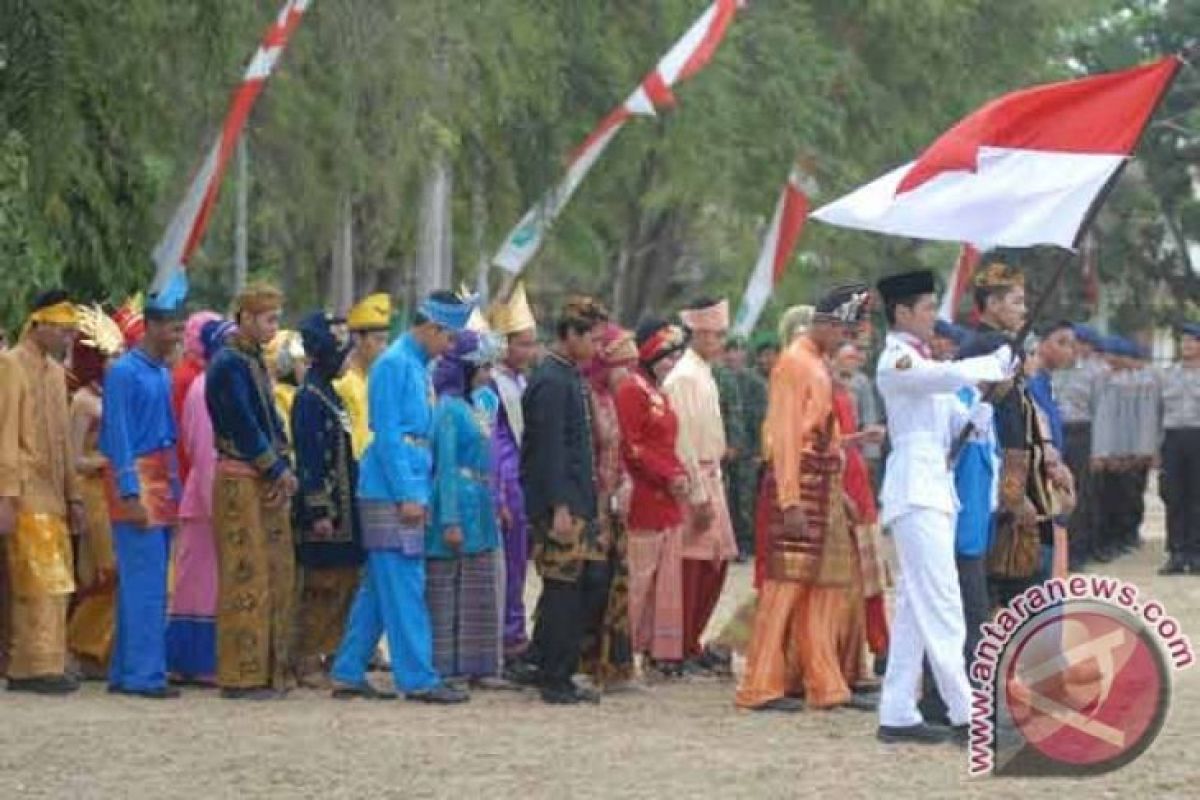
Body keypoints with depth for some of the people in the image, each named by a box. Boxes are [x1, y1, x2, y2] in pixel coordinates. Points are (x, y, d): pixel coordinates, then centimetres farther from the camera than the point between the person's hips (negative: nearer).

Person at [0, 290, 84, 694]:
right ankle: (41, 667, -9)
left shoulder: (55, 371, 18)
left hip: (53, 497, 8)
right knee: (43, 583, -11)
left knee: (52, 584, 7)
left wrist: (74, 497, 18)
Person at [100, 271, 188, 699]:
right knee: (145, 585, -11)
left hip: (163, 485, 8)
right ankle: (144, 674, -10)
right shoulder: (124, 373, -9)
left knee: (140, 585, 10)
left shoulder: (163, 375, 16)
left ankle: (125, 671, 14)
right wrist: (130, 494, -17)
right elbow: (119, 437, -13)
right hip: (138, 483, -8)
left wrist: (174, 489, 15)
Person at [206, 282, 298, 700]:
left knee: (277, 576, 10)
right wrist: (277, 469, -10)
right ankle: (242, 676, -6)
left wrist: (285, 469, 1)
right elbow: (243, 427, -17)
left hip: (268, 482, 9)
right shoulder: (228, 364, -12)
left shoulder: (253, 361, 17)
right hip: (241, 482, -9)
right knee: (246, 580, -8)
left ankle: (269, 671, 14)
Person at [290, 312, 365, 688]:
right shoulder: (309, 398, -14)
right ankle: (307, 661, 0)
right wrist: (318, 511, -21)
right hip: (325, 508, -9)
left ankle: (332, 655, 17)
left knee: (344, 583, 11)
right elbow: (309, 459, -18)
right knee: (322, 587, -5)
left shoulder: (328, 395, 15)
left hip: (343, 509, 9)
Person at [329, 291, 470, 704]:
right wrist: (407, 495, -18)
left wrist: (421, 495, 15)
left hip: (409, 495, 9)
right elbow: (387, 435, -16)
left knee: (378, 588, 11)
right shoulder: (394, 365, -11)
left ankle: (348, 674, 14)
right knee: (404, 589, -7)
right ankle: (418, 678, -7)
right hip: (391, 495, -9)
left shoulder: (418, 368, 17)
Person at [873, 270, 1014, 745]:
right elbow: (953, 375, -26)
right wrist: (998, 364, -10)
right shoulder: (896, 361, -9)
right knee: (941, 605, -11)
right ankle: (968, 716, -13)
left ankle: (897, 715, 10)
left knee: (914, 608, 9)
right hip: (915, 490, -10)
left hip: (936, 491, 10)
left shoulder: (923, 363, 21)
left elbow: (960, 418, 16)